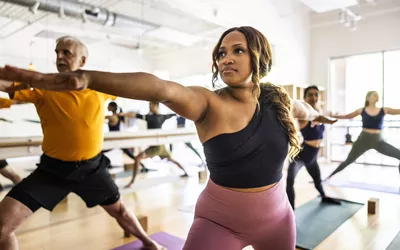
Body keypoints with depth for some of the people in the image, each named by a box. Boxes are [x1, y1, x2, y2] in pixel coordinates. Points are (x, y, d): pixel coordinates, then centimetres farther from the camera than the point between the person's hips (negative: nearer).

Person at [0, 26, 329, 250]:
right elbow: (161, 88, -40)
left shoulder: (278, 100, -6)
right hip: (219, 221, -4)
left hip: (276, 217, 5)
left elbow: (305, 111, 19)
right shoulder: (208, 104, -20)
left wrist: (318, 115, 41)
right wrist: (85, 78, -56)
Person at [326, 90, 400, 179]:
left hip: (378, 141, 2)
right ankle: (330, 175, 18)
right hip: (364, 139, -1)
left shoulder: (384, 110, 4)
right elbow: (347, 116, 13)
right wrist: (332, 116, 10)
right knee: (348, 161, 3)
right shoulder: (361, 110, 3)